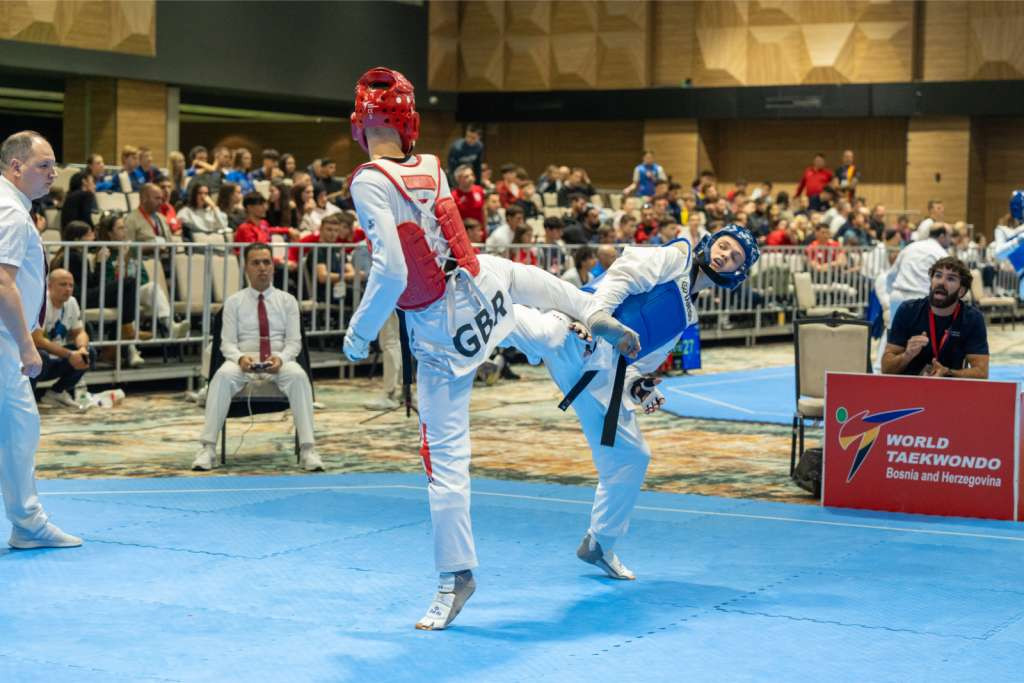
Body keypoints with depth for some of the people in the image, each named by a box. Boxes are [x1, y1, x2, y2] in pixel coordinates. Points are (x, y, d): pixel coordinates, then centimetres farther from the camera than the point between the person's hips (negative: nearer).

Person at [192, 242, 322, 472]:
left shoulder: (287, 301, 13)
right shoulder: (233, 302, 12)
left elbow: (294, 342, 6)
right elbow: (227, 343, 5)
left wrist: (280, 357, -18)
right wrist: (240, 357, -19)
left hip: (279, 362, 0)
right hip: (243, 361, 0)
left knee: (298, 376, -36)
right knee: (222, 376, -35)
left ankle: (308, 450, -39)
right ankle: (207, 449, -35)